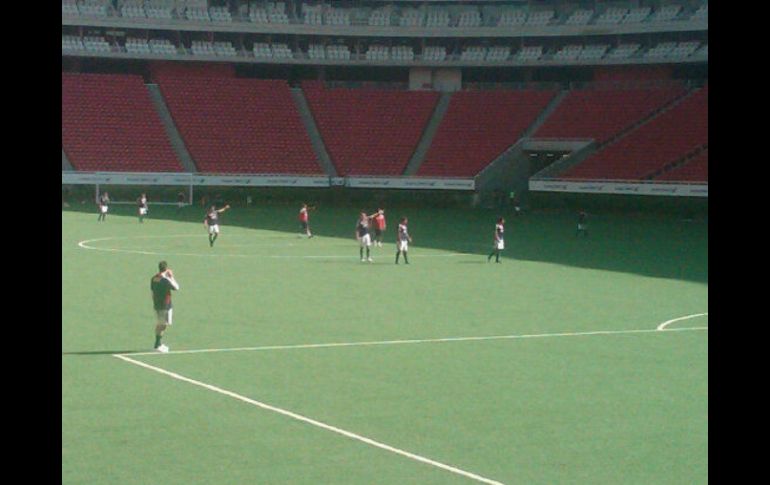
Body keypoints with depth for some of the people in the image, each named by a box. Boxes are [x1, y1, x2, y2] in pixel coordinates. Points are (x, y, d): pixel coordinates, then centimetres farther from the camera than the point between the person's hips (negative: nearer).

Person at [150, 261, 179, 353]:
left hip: (156, 305, 8)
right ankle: (157, 344, -8)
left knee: (158, 324, 15)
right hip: (165, 305, -7)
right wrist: (172, 277, 1)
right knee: (164, 325, -3)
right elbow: (176, 287, -6)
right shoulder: (166, 280, -18)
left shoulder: (153, 279, 5)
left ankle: (158, 344, 22)